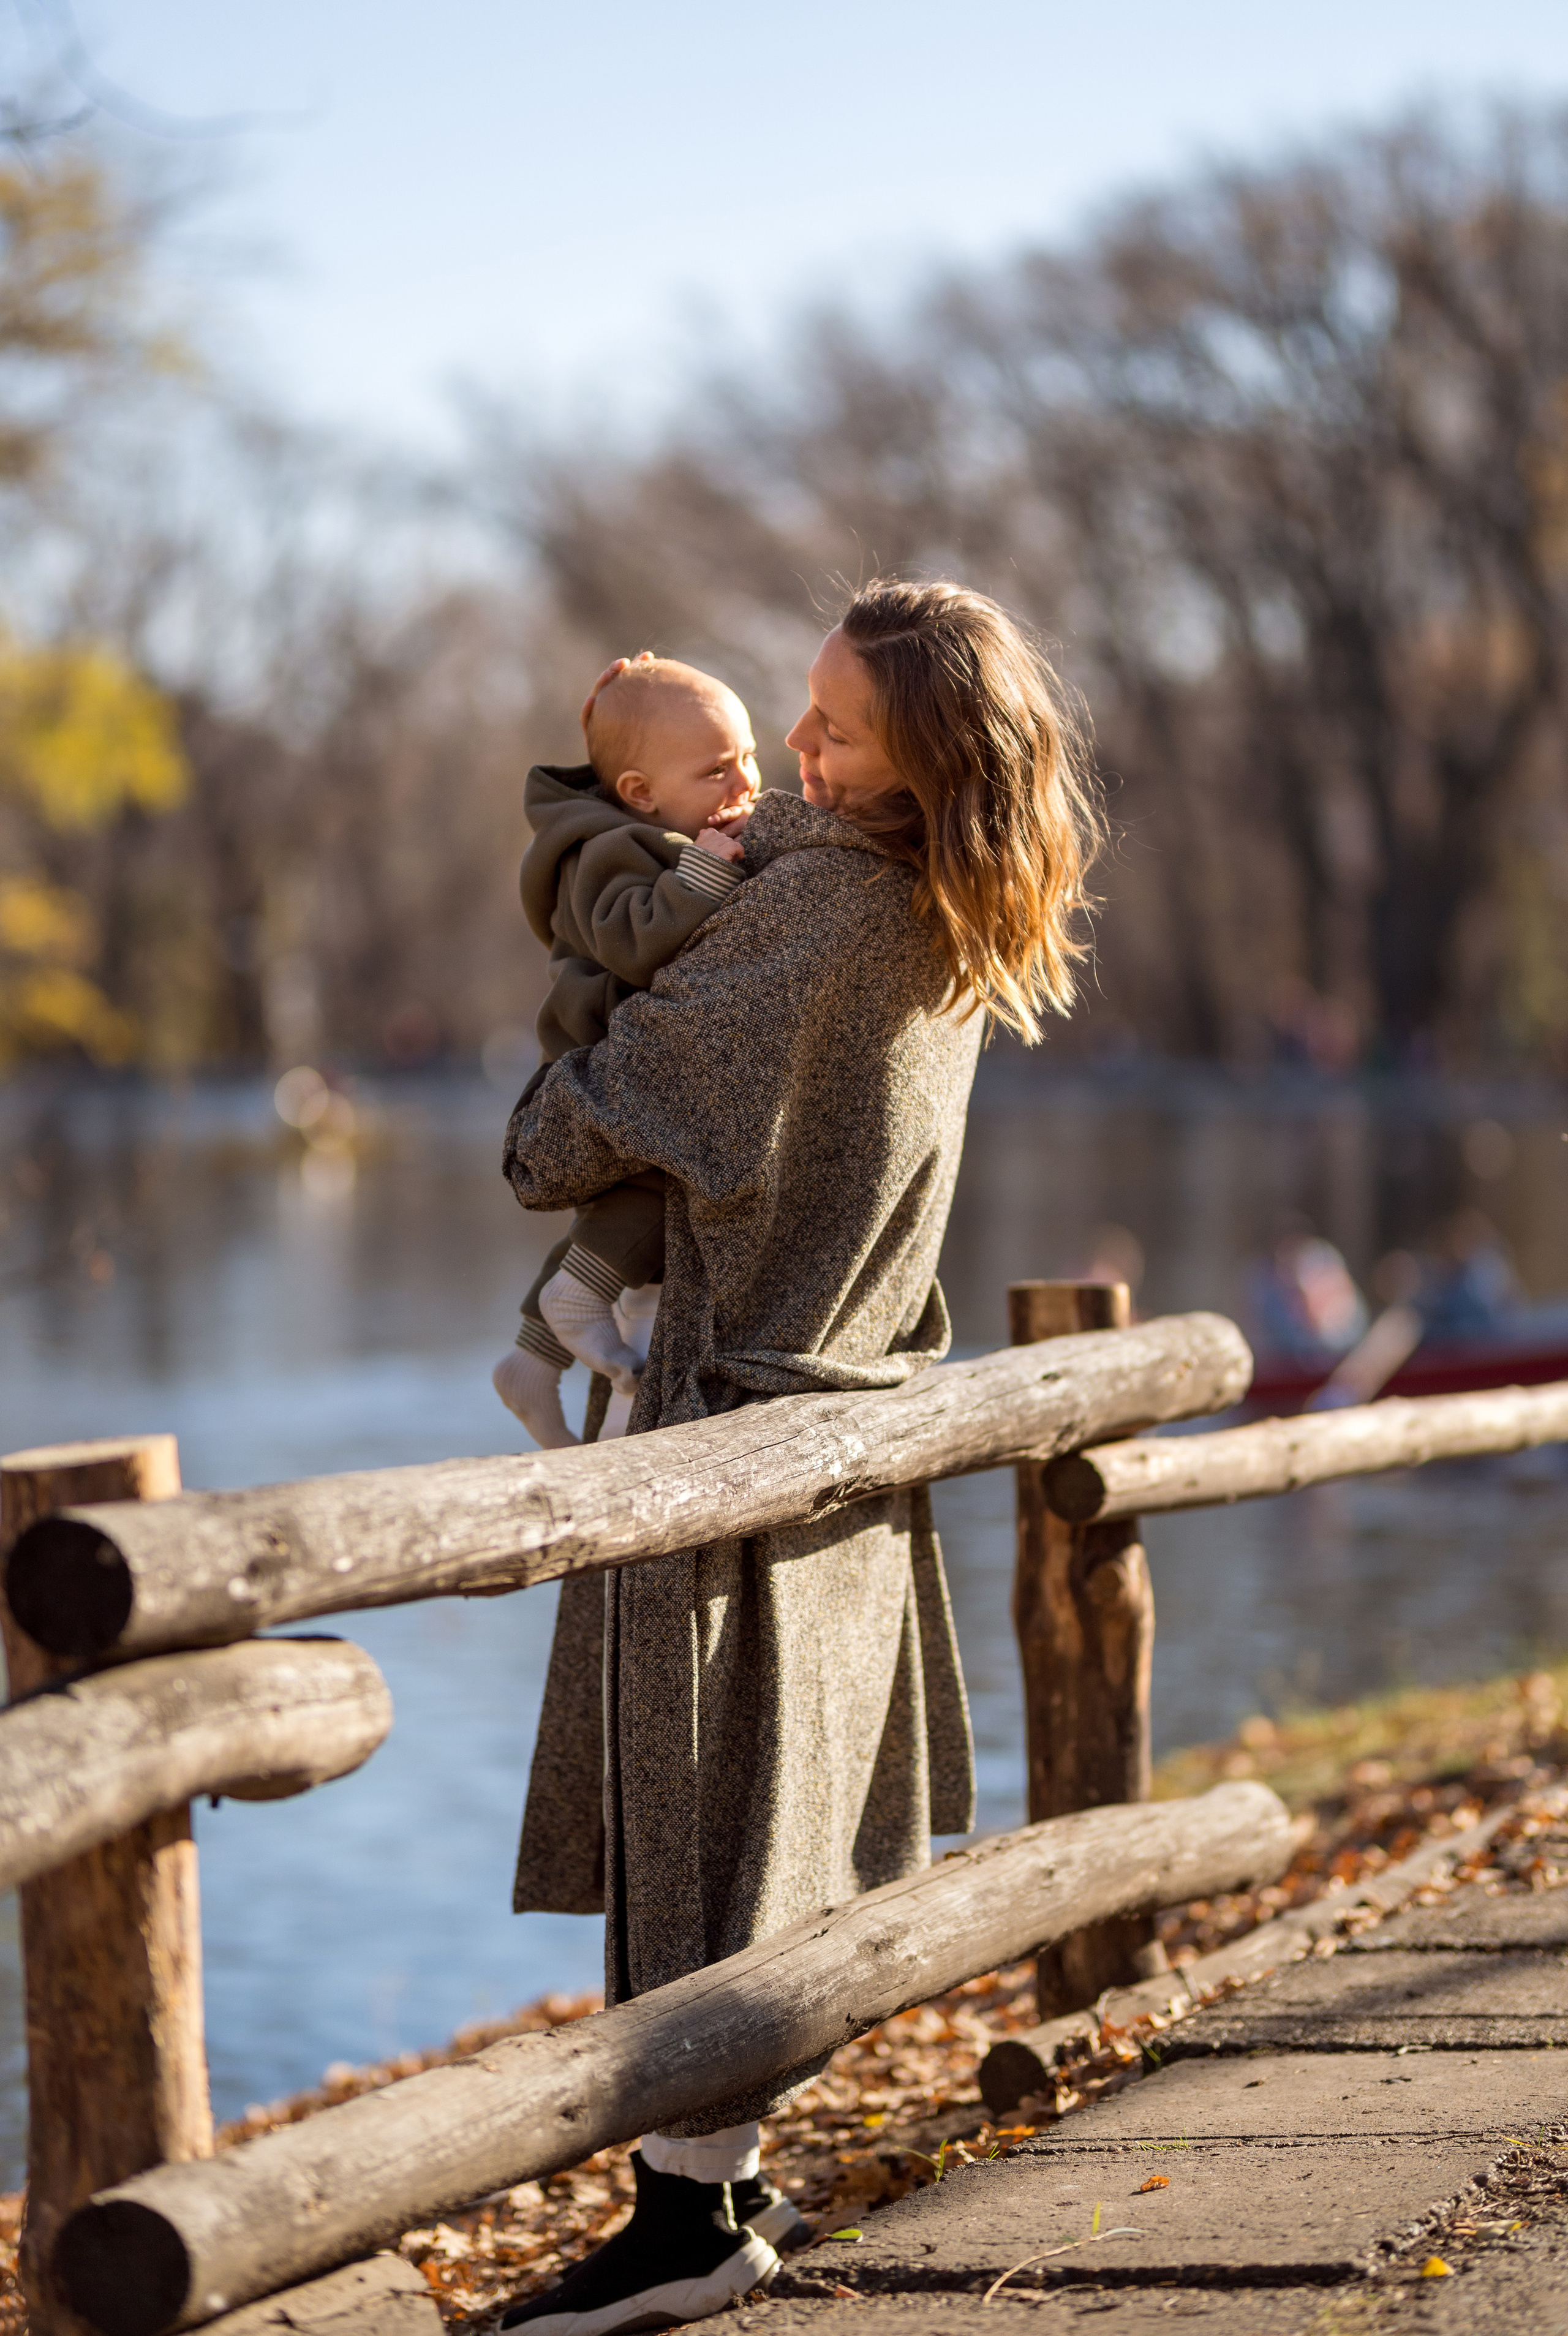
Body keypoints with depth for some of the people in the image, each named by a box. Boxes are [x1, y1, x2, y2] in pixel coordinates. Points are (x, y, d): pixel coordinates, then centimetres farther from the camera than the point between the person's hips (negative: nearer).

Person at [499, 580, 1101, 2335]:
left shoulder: (825, 895, -19)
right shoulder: (959, 920, 8)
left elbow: (644, 1074, -14)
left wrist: (540, 1152, 5)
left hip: (738, 1399, -9)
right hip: (855, 1399, 9)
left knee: (696, 1798, -4)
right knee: (788, 1790, 12)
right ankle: (726, 2171, 21)